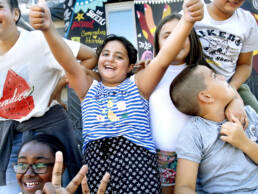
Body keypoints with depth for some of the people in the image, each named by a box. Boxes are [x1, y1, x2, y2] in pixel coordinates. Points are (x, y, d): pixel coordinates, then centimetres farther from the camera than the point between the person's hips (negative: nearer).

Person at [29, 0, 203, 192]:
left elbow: (164, 59, -1)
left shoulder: (137, 84, 15)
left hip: (137, 161, -1)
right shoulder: (88, 88, 19)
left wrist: (187, 21, -16)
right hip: (96, 163, 2)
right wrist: (48, 29, -16)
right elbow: (69, 64, 2)